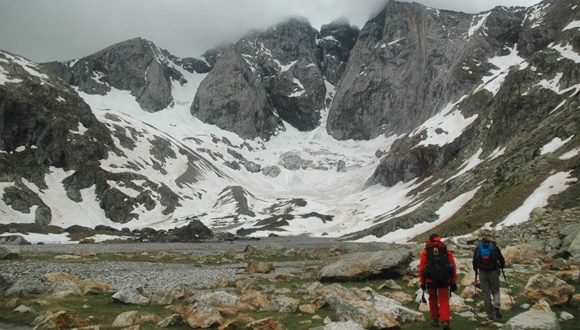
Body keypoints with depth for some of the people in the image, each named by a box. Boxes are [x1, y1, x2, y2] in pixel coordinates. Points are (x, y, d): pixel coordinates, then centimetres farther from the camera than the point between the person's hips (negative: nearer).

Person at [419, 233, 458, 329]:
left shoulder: (426, 252, 6)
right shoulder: (447, 251, 9)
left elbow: (421, 268, 3)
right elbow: (453, 267, 6)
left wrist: (422, 282, 9)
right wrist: (453, 282, 10)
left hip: (431, 280, 0)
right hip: (444, 280, 0)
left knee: (433, 299, 17)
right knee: (444, 300, 5)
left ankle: (435, 320, 23)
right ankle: (445, 321, -11)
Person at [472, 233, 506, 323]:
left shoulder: (478, 248, 4)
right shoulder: (495, 248, 1)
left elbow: (474, 261, 5)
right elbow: (502, 260, 4)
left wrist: (476, 270, 21)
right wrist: (501, 267, 25)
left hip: (482, 273, 1)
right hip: (494, 272, -1)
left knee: (486, 293, 7)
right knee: (495, 291, 15)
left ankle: (490, 315, 7)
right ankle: (496, 305, -16)